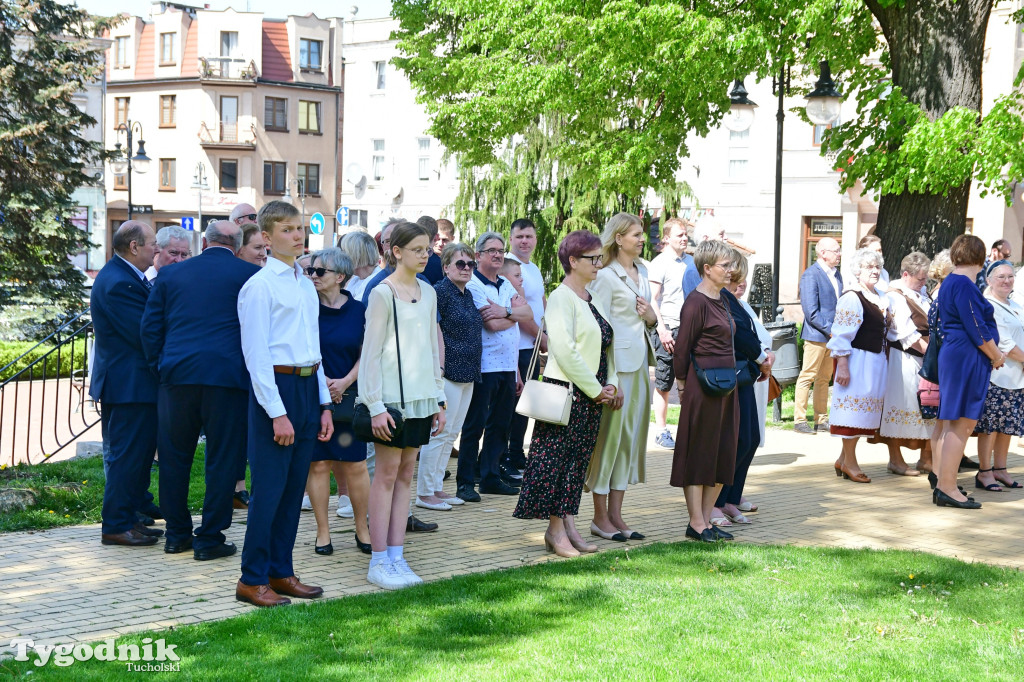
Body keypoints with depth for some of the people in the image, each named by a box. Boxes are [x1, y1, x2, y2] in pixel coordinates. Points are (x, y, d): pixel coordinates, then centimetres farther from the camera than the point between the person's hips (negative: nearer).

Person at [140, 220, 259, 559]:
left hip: (177, 376, 3)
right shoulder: (249, 274, 2)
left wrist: (159, 365, 17)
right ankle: (209, 538, 5)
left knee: (174, 456, 14)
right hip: (229, 376, -3)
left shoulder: (170, 274, 11)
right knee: (223, 458, 4)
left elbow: (150, 327, 10)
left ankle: (177, 534, 21)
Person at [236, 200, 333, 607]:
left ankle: (281, 573, 19)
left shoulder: (306, 285, 15)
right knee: (269, 488, -5)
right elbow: (256, 354, -12)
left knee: (294, 487, 11)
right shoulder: (259, 286, -8)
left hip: (308, 386, 8)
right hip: (276, 387, -8)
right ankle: (252, 580, 3)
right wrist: (277, 413, -16)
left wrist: (324, 404, 15)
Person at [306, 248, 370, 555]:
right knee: (318, 464, 1)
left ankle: (362, 529, 15)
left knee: (356, 466, 2)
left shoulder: (358, 310, 3)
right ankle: (323, 532, 12)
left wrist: (344, 382, -8)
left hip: (349, 397, 1)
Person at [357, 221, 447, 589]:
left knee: (406, 475, 8)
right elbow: (371, 351, -10)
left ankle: (397, 557, 12)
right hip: (392, 395, -6)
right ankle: (379, 562, 2)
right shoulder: (382, 293, -8)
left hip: (421, 397, 6)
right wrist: (375, 405, -14)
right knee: (387, 474, -3)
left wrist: (438, 399, 14)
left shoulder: (428, 293, 12)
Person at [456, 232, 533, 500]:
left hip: (508, 366, 7)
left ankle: (491, 477, 20)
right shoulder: (472, 285, -9)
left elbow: (529, 313, 8)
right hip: (484, 366, -7)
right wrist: (516, 311, -3)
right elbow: (492, 324, -18)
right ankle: (465, 482, 4)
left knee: (500, 425, 11)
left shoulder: (506, 285, 16)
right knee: (474, 426, -2)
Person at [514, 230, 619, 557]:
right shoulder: (561, 298, -11)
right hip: (566, 391, -8)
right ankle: (556, 530, 3)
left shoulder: (592, 300, 15)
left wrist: (610, 384, 3)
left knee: (578, 461, 9)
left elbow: (605, 346, 19)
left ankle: (568, 525, 14)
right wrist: (596, 389, -14)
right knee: (556, 459, -3)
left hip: (592, 393, 8)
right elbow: (566, 352, -19)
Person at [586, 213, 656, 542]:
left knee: (632, 436, 9)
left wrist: (651, 316, -1)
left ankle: (616, 515, 15)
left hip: (640, 361, 8)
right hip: (616, 363, -8)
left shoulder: (642, 273, 15)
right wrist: (609, 378, -18)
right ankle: (600, 517, 5)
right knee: (610, 436, -3)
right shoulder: (606, 276, -10)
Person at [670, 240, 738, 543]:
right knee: (699, 453, -1)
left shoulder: (721, 299, 13)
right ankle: (696, 524, 6)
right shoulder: (696, 302, -14)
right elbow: (682, 347, -11)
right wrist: (682, 384, -5)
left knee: (723, 454, 11)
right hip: (703, 386, -9)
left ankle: (706, 520, 19)